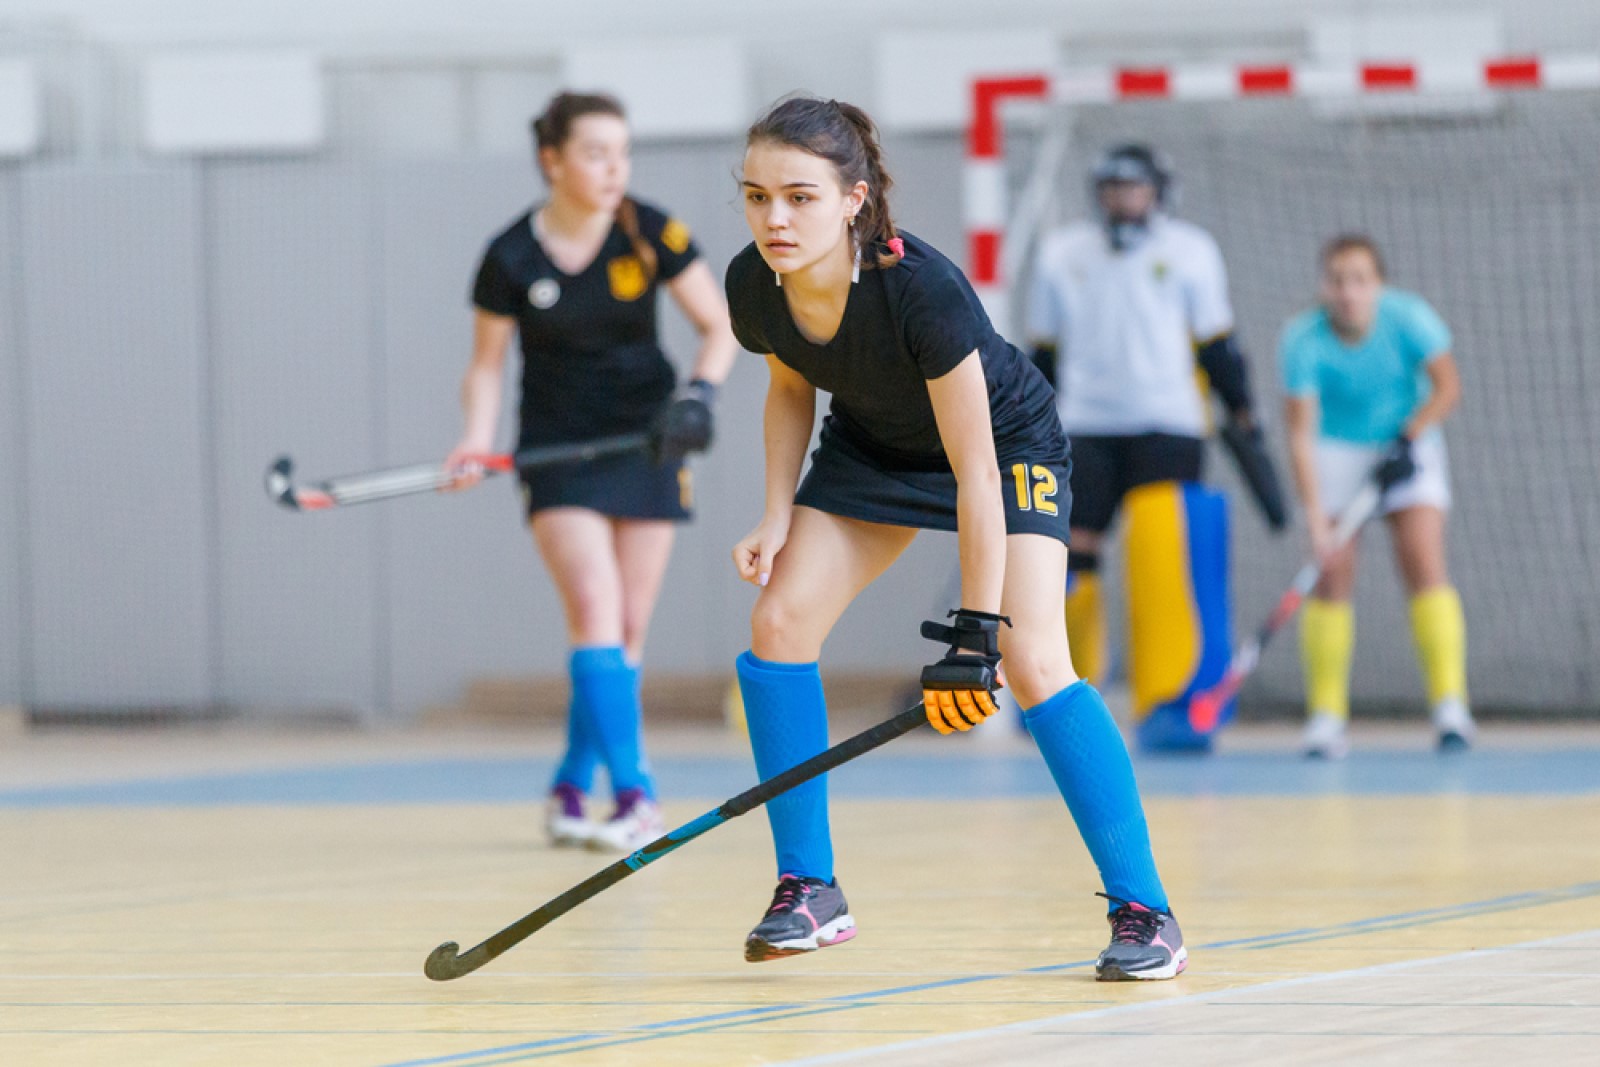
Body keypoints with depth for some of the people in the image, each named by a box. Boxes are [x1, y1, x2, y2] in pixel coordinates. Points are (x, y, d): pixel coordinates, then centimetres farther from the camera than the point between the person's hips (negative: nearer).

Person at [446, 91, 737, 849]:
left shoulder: (649, 234, -9)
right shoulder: (511, 259, -10)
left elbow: (720, 326, -2)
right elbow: (487, 364, 1)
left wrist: (698, 395, -19)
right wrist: (477, 441, -16)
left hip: (645, 442, 2)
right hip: (560, 450, -2)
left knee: (629, 627, 3)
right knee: (595, 609, -17)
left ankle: (572, 788, 19)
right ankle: (634, 797, -22)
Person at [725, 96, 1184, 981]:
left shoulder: (923, 292, -39)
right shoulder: (754, 287, -22)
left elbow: (975, 472, -35)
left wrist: (976, 632, -35)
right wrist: (777, 516, -9)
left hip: (1007, 441, -6)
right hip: (872, 444, 6)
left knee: (1033, 664, -20)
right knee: (778, 624, -9)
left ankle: (1143, 912, -13)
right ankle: (809, 892, 3)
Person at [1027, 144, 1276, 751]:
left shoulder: (1189, 251, 6)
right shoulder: (1060, 255, 11)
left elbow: (1217, 346, 8)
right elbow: (1044, 353, 17)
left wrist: (1244, 421, 3)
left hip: (1167, 425, -2)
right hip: (1085, 427, 2)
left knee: (1166, 560, -15)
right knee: (1069, 551, -3)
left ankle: (1166, 704, -12)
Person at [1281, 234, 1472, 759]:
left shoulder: (1408, 318, -20)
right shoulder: (1304, 341, -23)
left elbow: (1447, 387, -9)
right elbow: (1300, 433, -25)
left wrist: (1409, 440, -22)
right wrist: (1315, 519, -32)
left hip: (1408, 443, 0)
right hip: (1337, 452, 0)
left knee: (1425, 565, -14)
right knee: (1332, 575, -10)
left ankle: (1451, 706, -14)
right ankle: (1326, 716, -3)